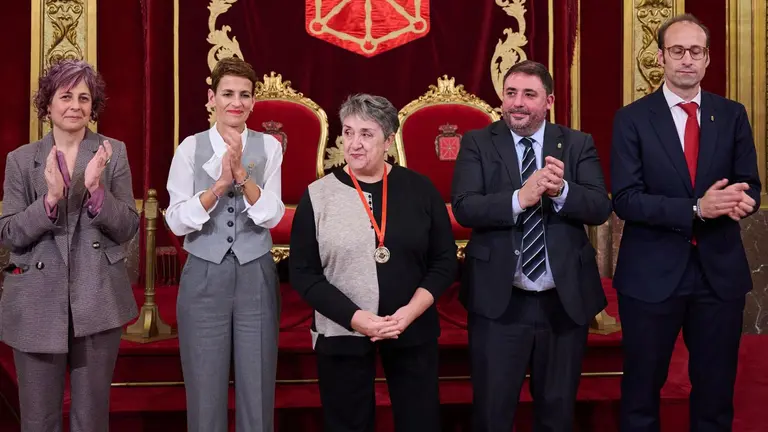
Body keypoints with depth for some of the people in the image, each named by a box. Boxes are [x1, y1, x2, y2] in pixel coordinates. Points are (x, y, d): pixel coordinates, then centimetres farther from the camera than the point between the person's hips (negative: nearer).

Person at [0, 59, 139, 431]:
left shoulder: (113, 153, 2)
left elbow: (128, 228, -2)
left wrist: (96, 190, -19)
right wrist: (50, 198, -19)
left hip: (97, 300, 0)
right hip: (37, 304, 0)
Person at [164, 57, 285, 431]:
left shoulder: (269, 147, 1)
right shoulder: (191, 148, 0)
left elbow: (271, 216, -9)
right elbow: (176, 221, -8)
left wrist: (242, 174, -23)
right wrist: (220, 184, -20)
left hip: (256, 276, 1)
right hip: (204, 277, 0)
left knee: (258, 389, 8)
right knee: (205, 390, 7)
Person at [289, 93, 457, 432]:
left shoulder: (419, 189, 0)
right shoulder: (318, 195, -3)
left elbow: (445, 260, 2)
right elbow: (303, 273, -4)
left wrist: (411, 311, -12)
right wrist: (356, 318, -15)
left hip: (413, 332, 1)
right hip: (342, 335, -1)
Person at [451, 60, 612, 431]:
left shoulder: (579, 144, 4)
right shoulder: (477, 143, 0)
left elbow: (600, 207, -7)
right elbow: (464, 207, -13)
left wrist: (561, 191, -26)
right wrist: (520, 198, -27)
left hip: (565, 301, 2)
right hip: (498, 302, -2)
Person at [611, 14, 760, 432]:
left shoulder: (733, 115, 5)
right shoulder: (632, 118, -4)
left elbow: (750, 186, 5)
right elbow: (625, 200, -12)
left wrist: (742, 200, -20)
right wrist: (696, 209, -23)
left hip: (719, 271, 3)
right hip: (652, 274, -2)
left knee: (716, 393, 14)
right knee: (641, 393, 10)